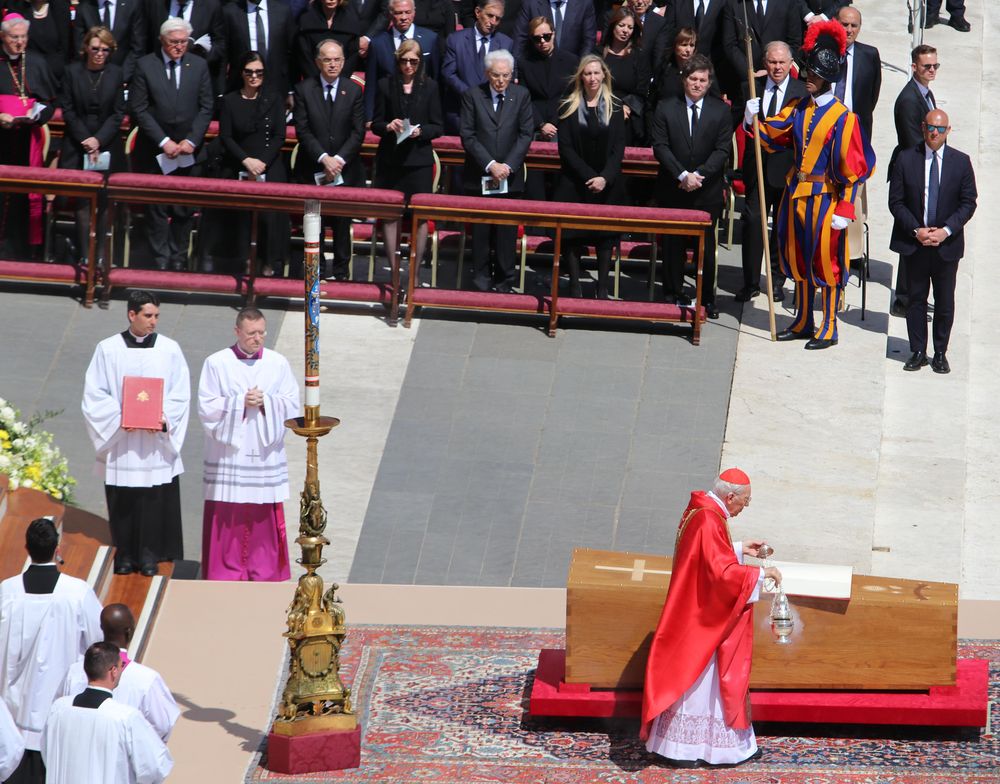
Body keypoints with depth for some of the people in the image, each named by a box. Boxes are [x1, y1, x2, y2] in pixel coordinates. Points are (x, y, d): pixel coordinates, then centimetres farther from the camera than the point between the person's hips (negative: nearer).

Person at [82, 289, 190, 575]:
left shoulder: (169, 349, 3)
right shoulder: (108, 349, 1)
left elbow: (180, 394, 3)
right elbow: (95, 393, 0)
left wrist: (164, 418, -13)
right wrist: (119, 417, -14)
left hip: (157, 443, 0)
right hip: (120, 442, 0)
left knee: (156, 501, 0)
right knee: (123, 503, 3)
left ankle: (150, 555, 9)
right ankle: (125, 555, 14)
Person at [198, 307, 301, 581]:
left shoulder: (278, 364, 4)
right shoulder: (217, 364, -2)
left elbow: (292, 404, 2)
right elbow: (207, 407, -5)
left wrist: (266, 402, -14)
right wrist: (240, 403, -15)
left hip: (265, 455, 2)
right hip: (229, 454, -2)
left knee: (264, 515, 4)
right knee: (228, 517, -1)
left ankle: (264, 574, 11)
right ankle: (227, 574, 7)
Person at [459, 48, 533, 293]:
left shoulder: (521, 96, 4)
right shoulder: (473, 96, 1)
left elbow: (526, 134, 1)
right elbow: (468, 136, -3)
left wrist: (508, 165, -11)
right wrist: (490, 164, -13)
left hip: (509, 176, 0)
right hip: (479, 177, 0)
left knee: (507, 231, 1)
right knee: (481, 230, 3)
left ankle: (505, 282, 8)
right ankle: (482, 280, 10)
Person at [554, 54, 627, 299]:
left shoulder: (615, 108, 6)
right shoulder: (569, 107, 2)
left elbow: (618, 148, 1)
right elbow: (566, 148, -4)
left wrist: (605, 178, -13)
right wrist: (589, 176, -13)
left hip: (608, 184, 1)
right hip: (575, 184, -1)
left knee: (605, 237, 1)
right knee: (573, 236, -3)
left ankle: (602, 288, 5)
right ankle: (575, 286, 3)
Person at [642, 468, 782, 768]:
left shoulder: (699, 510, 5)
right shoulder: (709, 521, -26)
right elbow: (723, 572, -30)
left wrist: (739, 549, 14)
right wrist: (761, 573, -20)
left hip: (700, 615, 10)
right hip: (702, 619, -10)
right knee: (694, 681, 1)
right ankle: (679, 748, 10)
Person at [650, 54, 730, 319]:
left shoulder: (721, 111, 2)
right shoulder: (666, 109, 2)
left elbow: (723, 150, -3)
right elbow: (660, 146, -5)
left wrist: (699, 174, -16)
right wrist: (682, 175, -17)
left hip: (708, 191, 0)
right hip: (673, 189, 0)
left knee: (706, 245, 2)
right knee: (673, 243, 6)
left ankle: (707, 298, 10)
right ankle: (673, 294, 16)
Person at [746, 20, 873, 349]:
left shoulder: (842, 118, -13)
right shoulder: (798, 108, 6)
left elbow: (852, 169, -13)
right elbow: (772, 136, 6)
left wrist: (844, 210, -16)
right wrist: (754, 120, -15)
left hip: (825, 198, -7)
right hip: (797, 195, 7)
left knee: (826, 264, 1)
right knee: (800, 260, 15)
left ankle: (828, 330, 10)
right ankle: (803, 323, 28)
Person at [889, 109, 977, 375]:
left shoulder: (961, 162, 0)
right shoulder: (906, 159, -1)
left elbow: (968, 203, 0)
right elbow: (896, 202, -1)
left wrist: (946, 231, -13)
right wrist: (916, 231, -12)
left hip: (947, 244, 0)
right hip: (914, 243, 0)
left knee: (945, 301, 5)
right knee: (916, 298, 6)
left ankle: (941, 353, 15)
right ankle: (918, 352, 15)